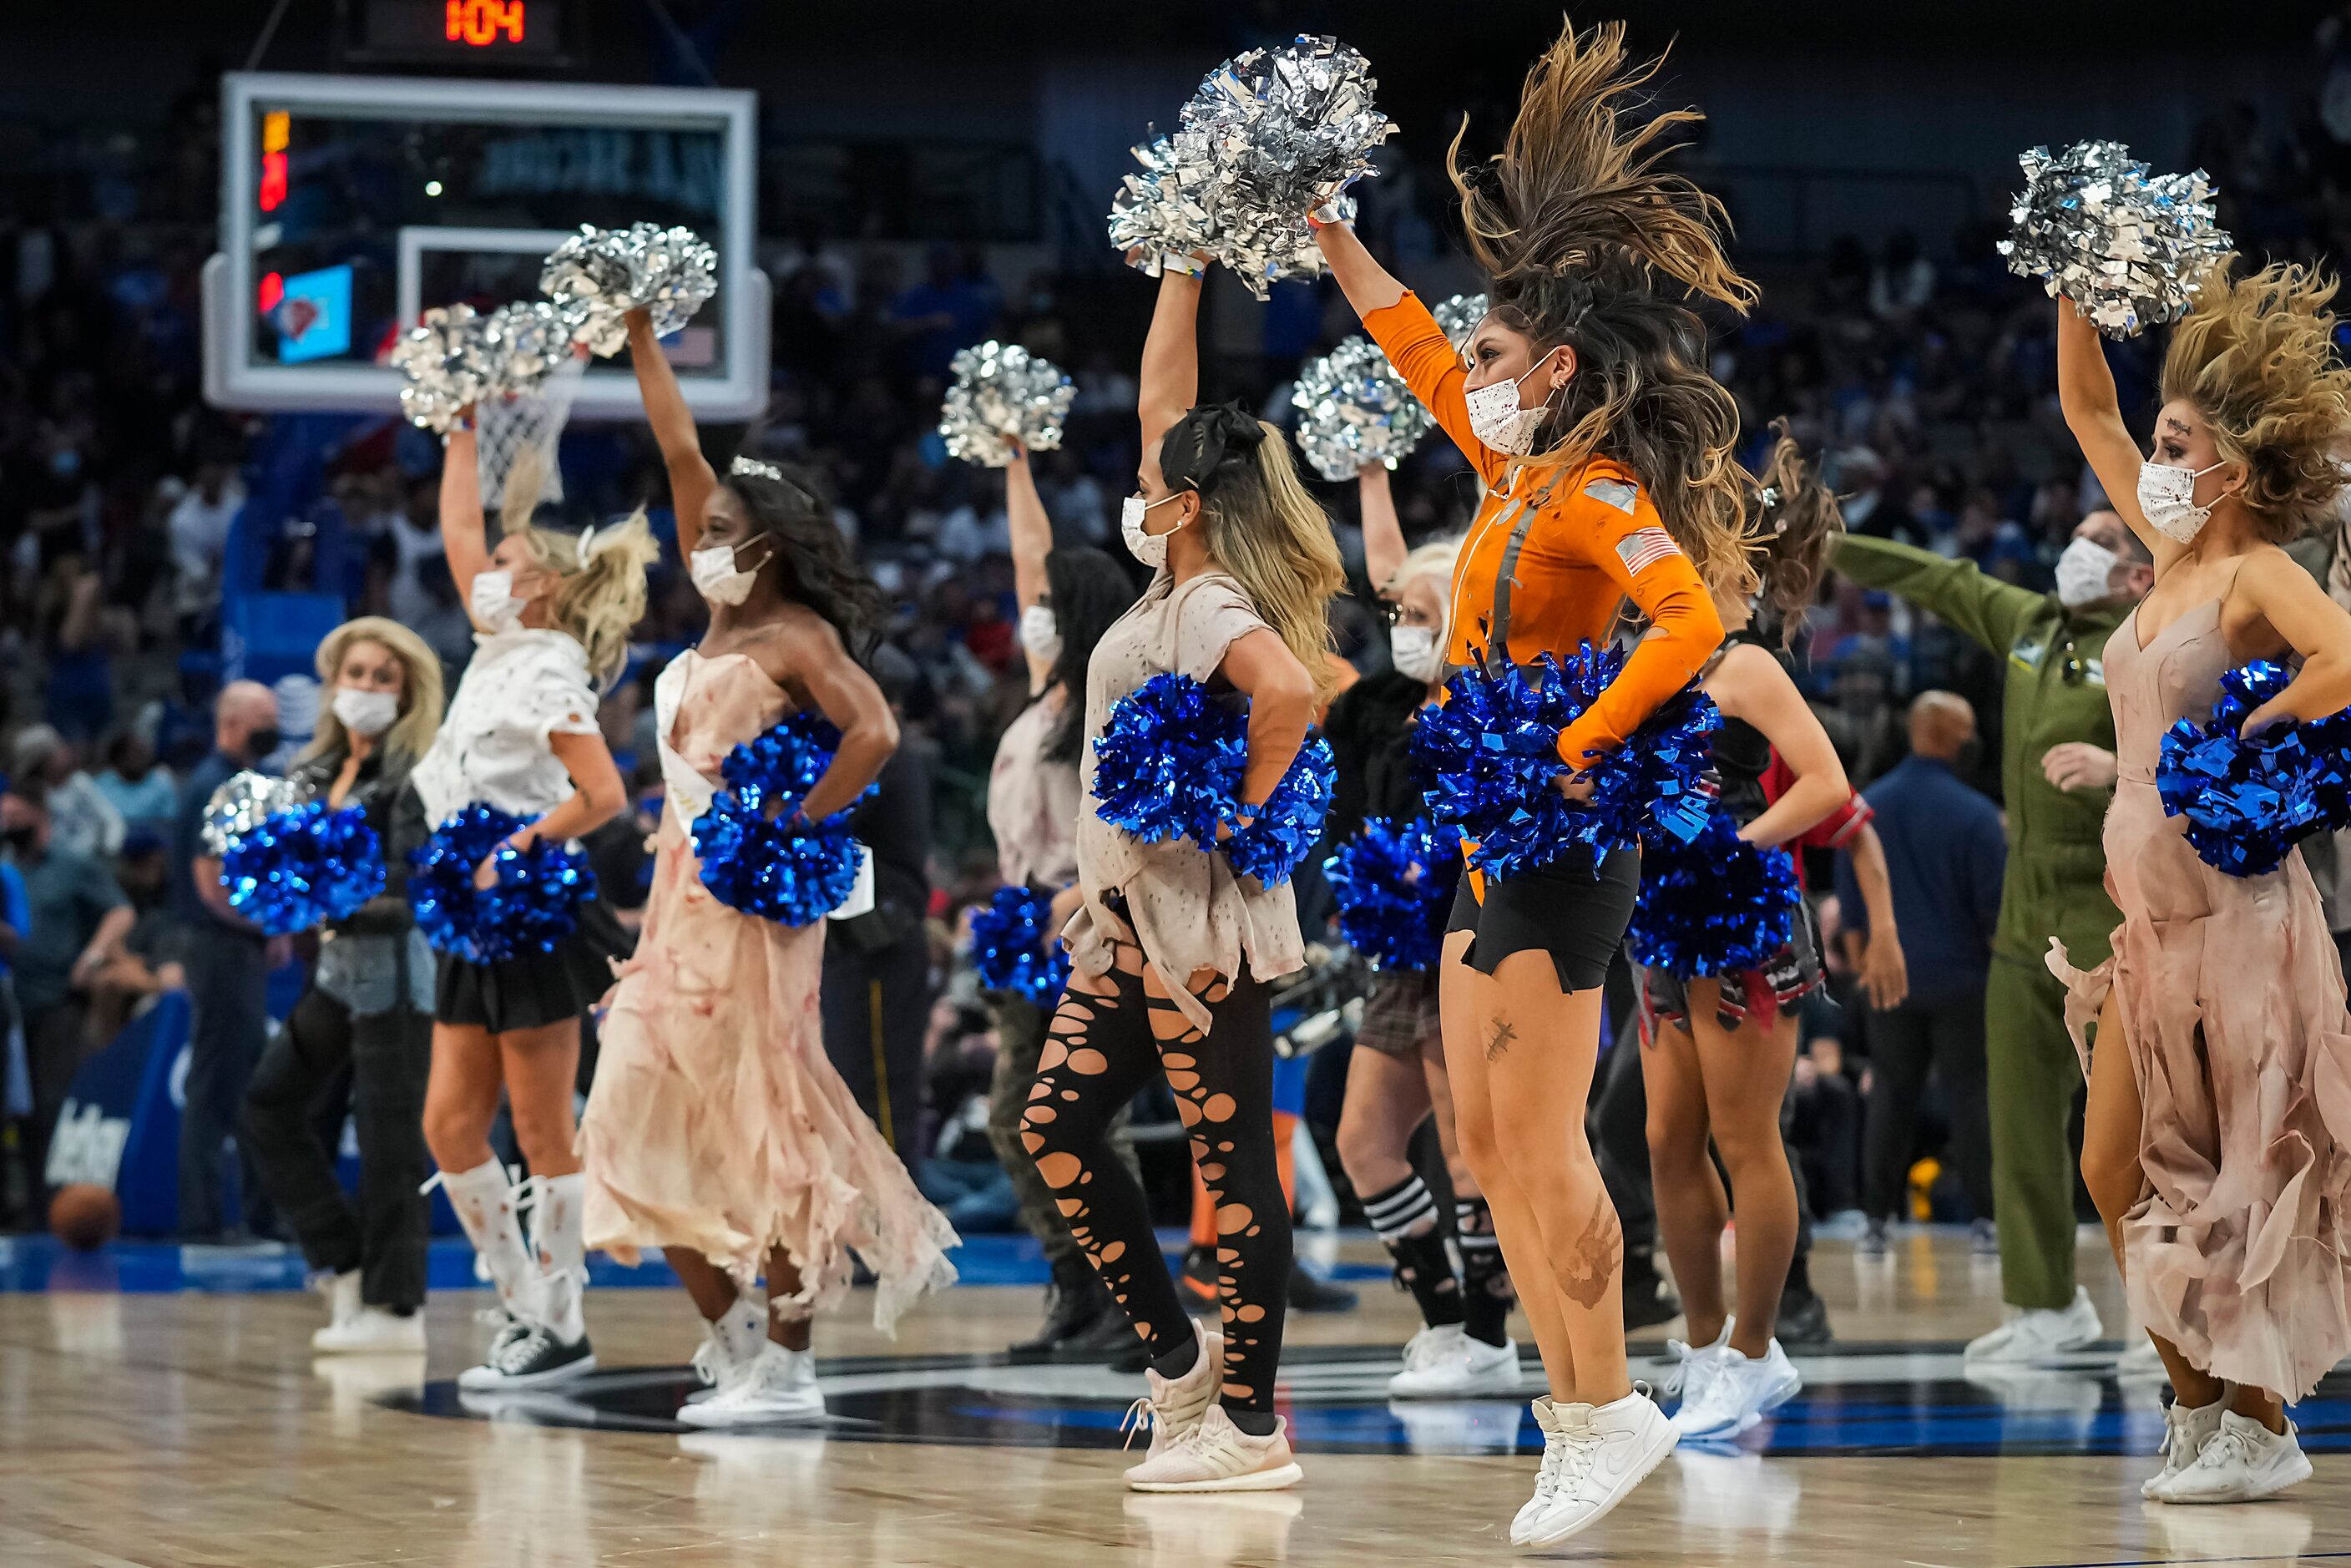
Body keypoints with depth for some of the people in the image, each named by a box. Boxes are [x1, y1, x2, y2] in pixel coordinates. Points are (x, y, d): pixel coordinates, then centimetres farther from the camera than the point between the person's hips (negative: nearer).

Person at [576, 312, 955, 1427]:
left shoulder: (798, 636, -6)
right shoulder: (720, 621, 14)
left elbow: (872, 733, -21)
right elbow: (682, 454, 16)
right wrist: (639, 333, 19)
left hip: (751, 904, -9)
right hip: (684, 896, 9)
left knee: (763, 1124, -7)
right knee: (646, 1126, 7)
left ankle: (786, 1366, -5)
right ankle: (735, 1334, 15)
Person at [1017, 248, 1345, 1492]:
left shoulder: (1209, 607, -15)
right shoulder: (1177, 587, 11)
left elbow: (1287, 689, -37)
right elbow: (1162, 399, 17)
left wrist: (1247, 809, -24)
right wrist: (1179, 274, 16)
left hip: (1200, 914, -10)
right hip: (1138, 915, 10)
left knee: (1231, 1158, -6)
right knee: (1057, 1128, 10)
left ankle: (1250, 1425, -3)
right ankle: (1178, 1356, 18)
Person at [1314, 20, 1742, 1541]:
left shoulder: (1598, 497, -14)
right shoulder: (1520, 477, 12)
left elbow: (1691, 621, -30)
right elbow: (1417, 350, 25)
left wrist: (1575, 749, -26)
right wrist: (1325, 230, 26)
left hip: (1553, 850, -10)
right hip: (1490, 846, 10)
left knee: (1541, 1145, -9)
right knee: (1489, 1143, 9)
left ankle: (1608, 1413, -3)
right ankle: (1576, 1415, 12)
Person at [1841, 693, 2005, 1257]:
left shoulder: (1864, 808, 0)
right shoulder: (1975, 814, -13)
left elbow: (1850, 902, 6)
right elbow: (1997, 908, -10)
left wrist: (1862, 962, 17)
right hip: (1962, 977, -3)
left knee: (1890, 1094, 11)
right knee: (1972, 1094, 3)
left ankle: (1877, 1220, 9)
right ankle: (1987, 1218, 2)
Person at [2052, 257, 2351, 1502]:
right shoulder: (2172, 556, 11)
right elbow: (2086, 407, 19)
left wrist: (2241, 737, -20)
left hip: (2230, 906, -8)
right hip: (2150, 909, 8)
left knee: (2230, 1178, -3)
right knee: (2116, 1175, 9)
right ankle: (2200, 1400, 19)